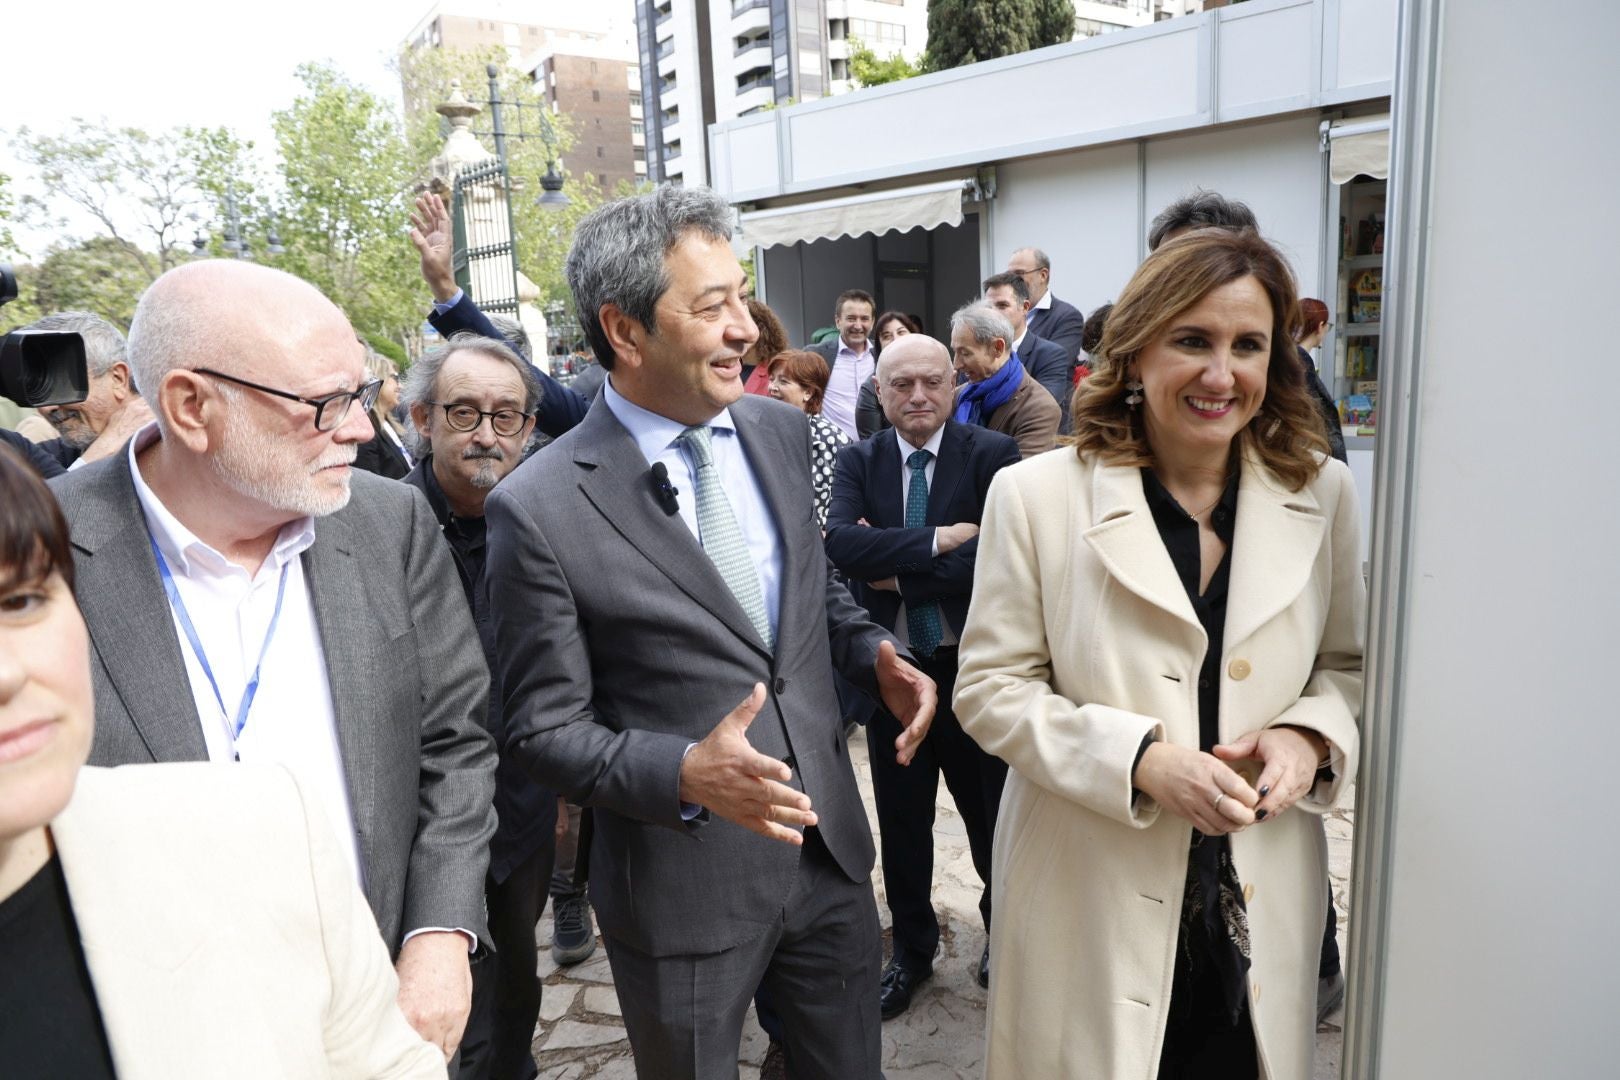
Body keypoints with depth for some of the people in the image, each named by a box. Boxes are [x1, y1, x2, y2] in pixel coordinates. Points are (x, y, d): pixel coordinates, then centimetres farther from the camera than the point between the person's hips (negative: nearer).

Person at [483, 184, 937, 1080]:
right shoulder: (539, 510, -17)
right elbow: (545, 730, -11)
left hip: (830, 848, 5)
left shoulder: (780, 432, -1)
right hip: (681, 884, -4)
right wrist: (684, 773, -27)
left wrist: (874, 655, -5)